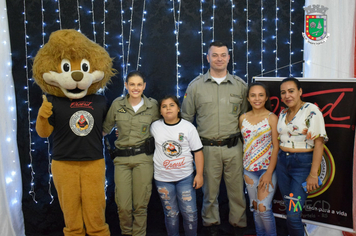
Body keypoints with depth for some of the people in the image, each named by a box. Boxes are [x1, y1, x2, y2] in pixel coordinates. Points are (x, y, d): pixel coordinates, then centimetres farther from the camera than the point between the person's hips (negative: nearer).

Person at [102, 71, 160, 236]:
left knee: (140, 204, 3)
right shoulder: (117, 104, 1)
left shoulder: (152, 105, 2)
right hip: (122, 158, 1)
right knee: (123, 205, 0)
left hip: (143, 158, 0)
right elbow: (106, 128, 12)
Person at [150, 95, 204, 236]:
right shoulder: (155, 127, 0)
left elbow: (198, 151, -1)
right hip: (163, 178, 1)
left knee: (190, 213, 3)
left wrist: (199, 174, -4)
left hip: (185, 177, -1)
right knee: (171, 214, 11)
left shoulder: (188, 127, -3)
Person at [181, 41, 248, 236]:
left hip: (233, 147, 1)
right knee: (210, 190, 10)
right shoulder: (195, 86, 2)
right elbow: (185, 118, 7)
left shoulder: (240, 85, 6)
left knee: (236, 189, 8)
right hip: (208, 148, -1)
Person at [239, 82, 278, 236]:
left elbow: (276, 146, -9)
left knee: (263, 209, -10)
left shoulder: (272, 118, -6)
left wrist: (269, 173, -15)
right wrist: (245, 170, 7)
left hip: (267, 168, -4)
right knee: (255, 208, 12)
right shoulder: (243, 118, 5)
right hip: (249, 170, 4)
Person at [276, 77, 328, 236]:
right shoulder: (283, 113, 10)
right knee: (288, 209, 13)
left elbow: (319, 143, -15)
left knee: (293, 215, -9)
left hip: (302, 164, -6)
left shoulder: (311, 110, -11)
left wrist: (313, 174, -18)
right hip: (282, 162, 6)